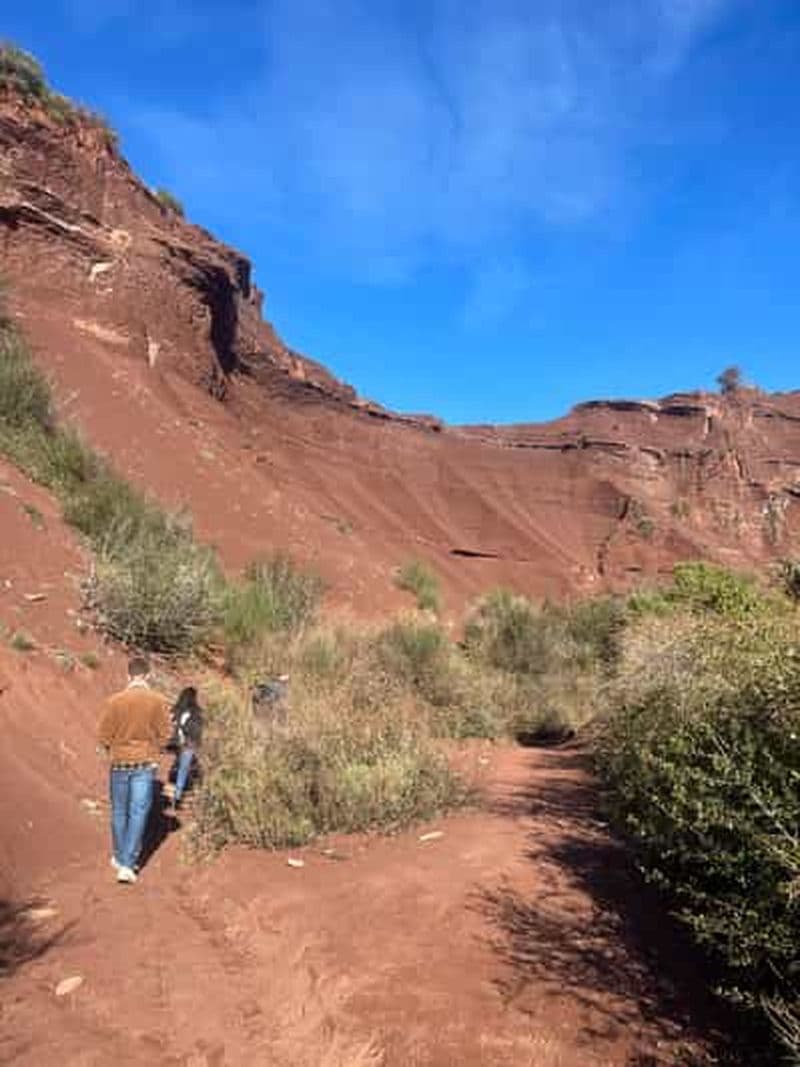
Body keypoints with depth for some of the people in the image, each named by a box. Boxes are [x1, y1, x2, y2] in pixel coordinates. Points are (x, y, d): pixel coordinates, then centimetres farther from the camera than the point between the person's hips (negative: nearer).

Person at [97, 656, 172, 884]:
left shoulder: (115, 701, -7)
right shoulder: (158, 701, -9)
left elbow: (104, 735, -3)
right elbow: (166, 733, -4)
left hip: (119, 762, 2)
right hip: (145, 764, -1)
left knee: (119, 812, 17)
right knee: (138, 814, 3)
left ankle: (120, 857, 31)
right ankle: (127, 864, -3)